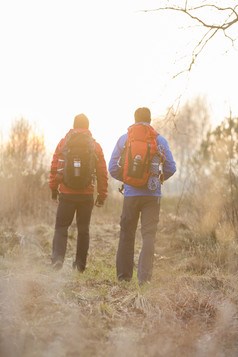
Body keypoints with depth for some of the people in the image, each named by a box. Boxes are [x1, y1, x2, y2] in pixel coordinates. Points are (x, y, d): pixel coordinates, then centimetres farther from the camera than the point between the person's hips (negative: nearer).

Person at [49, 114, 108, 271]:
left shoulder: (63, 143, 1)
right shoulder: (96, 146, 4)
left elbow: (54, 168, 1)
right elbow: (102, 174, 5)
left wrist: (54, 189, 9)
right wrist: (102, 195, 11)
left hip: (67, 193, -1)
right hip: (87, 194, 1)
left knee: (61, 227, 6)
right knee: (83, 229, 11)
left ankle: (58, 256, -14)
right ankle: (81, 263, 14)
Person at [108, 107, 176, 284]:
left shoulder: (123, 139, 3)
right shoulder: (159, 140, 1)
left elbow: (113, 168, 3)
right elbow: (171, 168, 0)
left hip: (131, 193, 1)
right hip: (153, 194, -1)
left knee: (127, 234, 11)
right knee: (149, 235, 1)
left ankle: (124, 274, 15)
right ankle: (144, 276, -7)